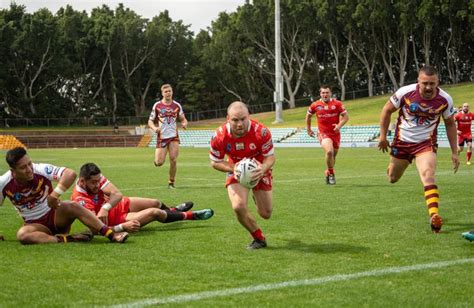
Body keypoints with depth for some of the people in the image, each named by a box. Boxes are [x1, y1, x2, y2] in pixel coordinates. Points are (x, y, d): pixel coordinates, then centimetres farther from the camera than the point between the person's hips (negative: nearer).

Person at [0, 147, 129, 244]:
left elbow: (70, 174, -31)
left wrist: (55, 195, -39)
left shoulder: (41, 170, -19)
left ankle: (112, 234, -41)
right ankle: (65, 239, -40)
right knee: (22, 235, -34)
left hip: (55, 214, -1)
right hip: (35, 224, 1)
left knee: (72, 206, -34)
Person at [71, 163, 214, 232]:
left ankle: (172, 210, 56)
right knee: (155, 213, -9)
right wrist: (123, 227, -47)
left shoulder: (96, 177, -19)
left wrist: (105, 208, -46)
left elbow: (117, 194, -27)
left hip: (117, 204, 7)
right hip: (113, 219, -7)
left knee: (156, 203, 16)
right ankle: (190, 215, 18)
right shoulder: (80, 200, -37)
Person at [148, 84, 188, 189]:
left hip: (174, 137, 1)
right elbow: (150, 121, 5)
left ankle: (171, 183, 8)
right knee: (159, 163, -6)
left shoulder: (177, 105, 5)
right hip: (161, 137, -1)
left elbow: (183, 119, 15)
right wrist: (154, 128, -17)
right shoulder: (157, 105, 0)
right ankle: (158, 155, 32)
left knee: (173, 161, -9)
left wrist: (184, 123, -9)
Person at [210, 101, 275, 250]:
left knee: (265, 214, 6)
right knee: (238, 206, -24)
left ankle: (257, 197, 46)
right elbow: (215, 162, -12)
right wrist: (233, 168, -30)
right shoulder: (219, 136, -27)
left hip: (259, 170, 0)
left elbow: (270, 156, -17)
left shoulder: (261, 131, -31)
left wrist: (263, 169, -39)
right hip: (236, 171, 0)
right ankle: (259, 239, 2)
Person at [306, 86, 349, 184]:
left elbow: (346, 116, -1)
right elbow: (308, 115, 17)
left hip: (335, 133, 2)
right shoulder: (315, 105, 0)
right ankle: (331, 173, -8)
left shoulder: (337, 104, -2)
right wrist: (308, 129, 19)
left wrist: (339, 125, -18)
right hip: (323, 133, -2)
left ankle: (328, 172, 38)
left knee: (333, 155, 13)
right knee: (329, 152, -26)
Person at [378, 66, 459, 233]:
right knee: (392, 179, 16)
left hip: (426, 143, -1)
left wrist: (454, 152, 2)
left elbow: (450, 124, 2)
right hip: (402, 142, 1)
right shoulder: (405, 92, -19)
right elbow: (387, 110, -3)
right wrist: (383, 136, -2)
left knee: (428, 175, -26)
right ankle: (391, 166, 56)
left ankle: (434, 216, -36)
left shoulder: (445, 100, -14)